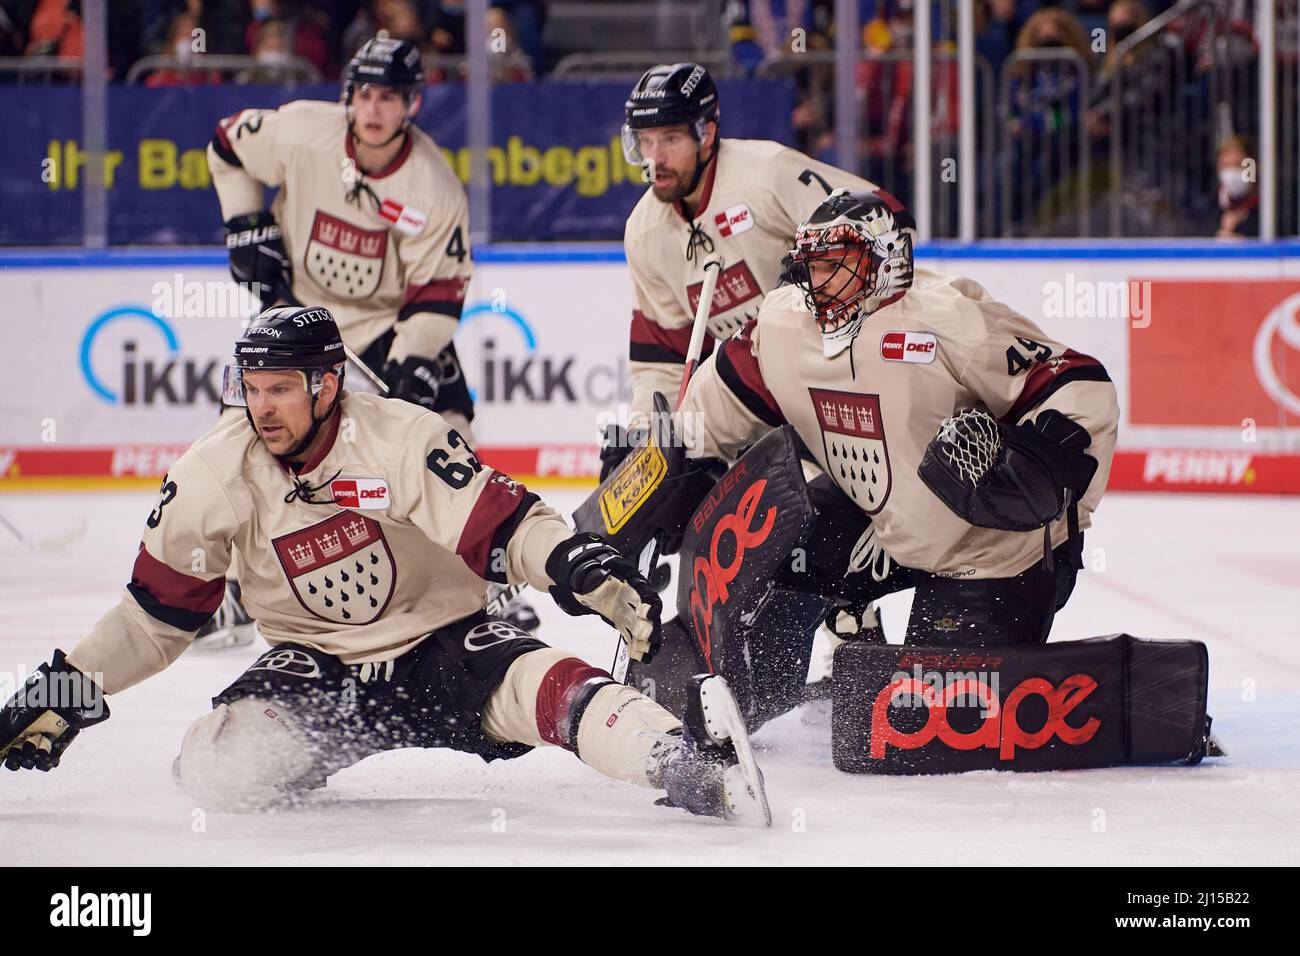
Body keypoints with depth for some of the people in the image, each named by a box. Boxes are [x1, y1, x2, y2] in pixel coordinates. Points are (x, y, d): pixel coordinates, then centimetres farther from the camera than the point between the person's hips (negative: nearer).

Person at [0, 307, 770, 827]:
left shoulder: (405, 441, -18)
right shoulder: (213, 477, -7)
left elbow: (509, 528, -22)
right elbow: (157, 612, 2)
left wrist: (594, 575, -40)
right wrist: (63, 696, -2)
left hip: (441, 645, -3)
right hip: (317, 668, 3)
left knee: (541, 684, -34)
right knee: (217, 760, -25)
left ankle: (691, 762, -50)